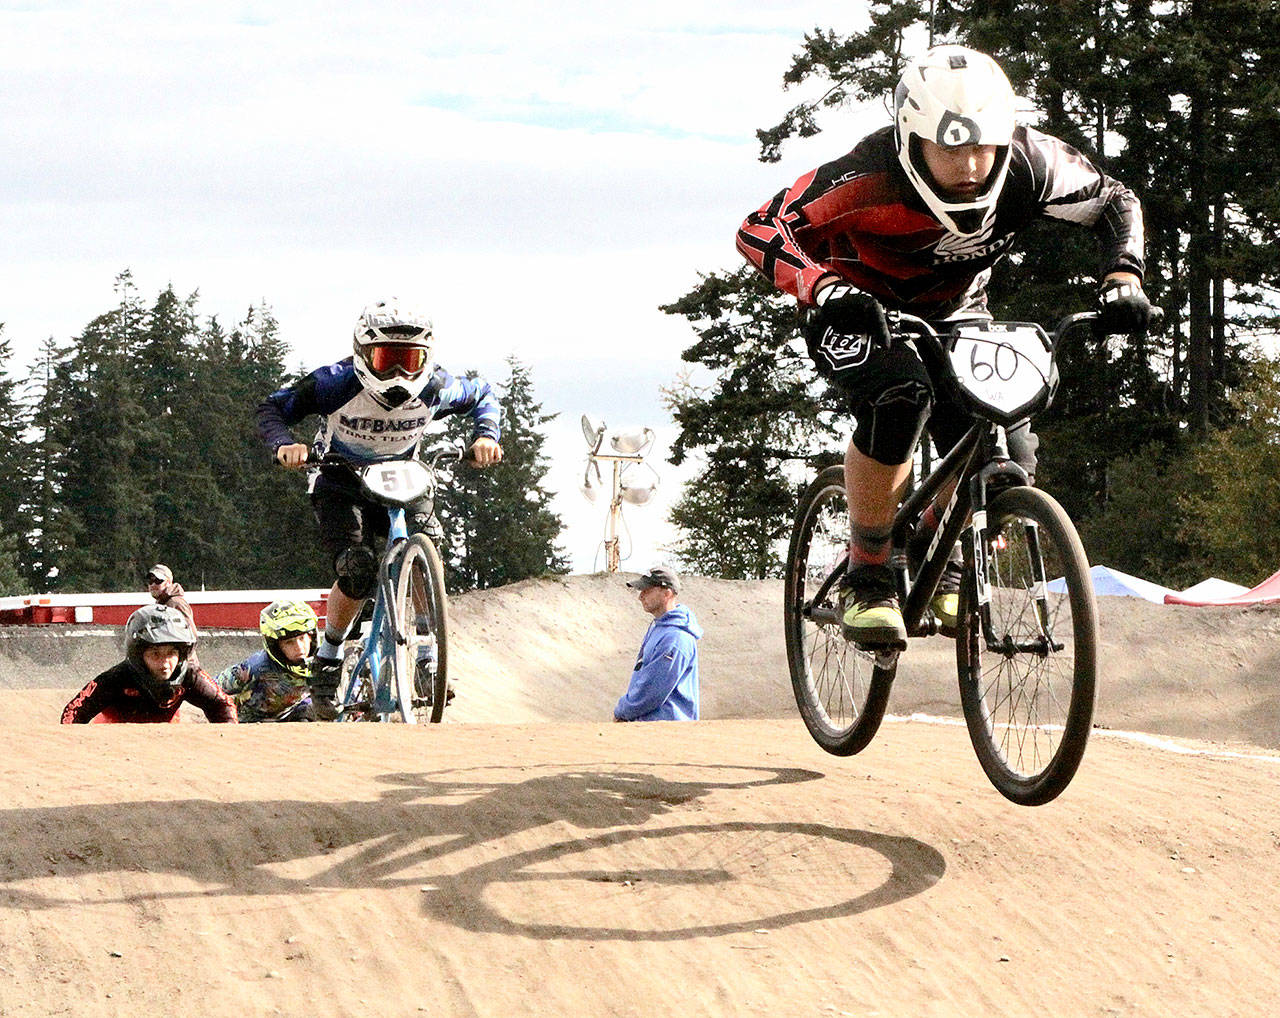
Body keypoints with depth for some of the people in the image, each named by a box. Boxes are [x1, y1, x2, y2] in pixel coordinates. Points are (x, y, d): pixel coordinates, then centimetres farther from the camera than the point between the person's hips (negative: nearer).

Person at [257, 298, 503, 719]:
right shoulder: (337, 384, -26)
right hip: (341, 484, -2)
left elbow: (482, 396, 2)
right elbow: (272, 408, -16)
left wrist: (485, 436, -18)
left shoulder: (434, 388, -19)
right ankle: (327, 660, -4)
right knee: (358, 571, -27)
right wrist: (284, 445, -36)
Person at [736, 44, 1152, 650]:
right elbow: (760, 231, -35)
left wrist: (1122, 278, -26)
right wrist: (824, 289, -52)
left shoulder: (1028, 165, -25)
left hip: (953, 315, 4)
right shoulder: (873, 179, -35)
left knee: (1007, 462, -15)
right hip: (853, 314, -4)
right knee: (900, 400, -36)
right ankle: (865, 577, -18)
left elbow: (1116, 202, -8)